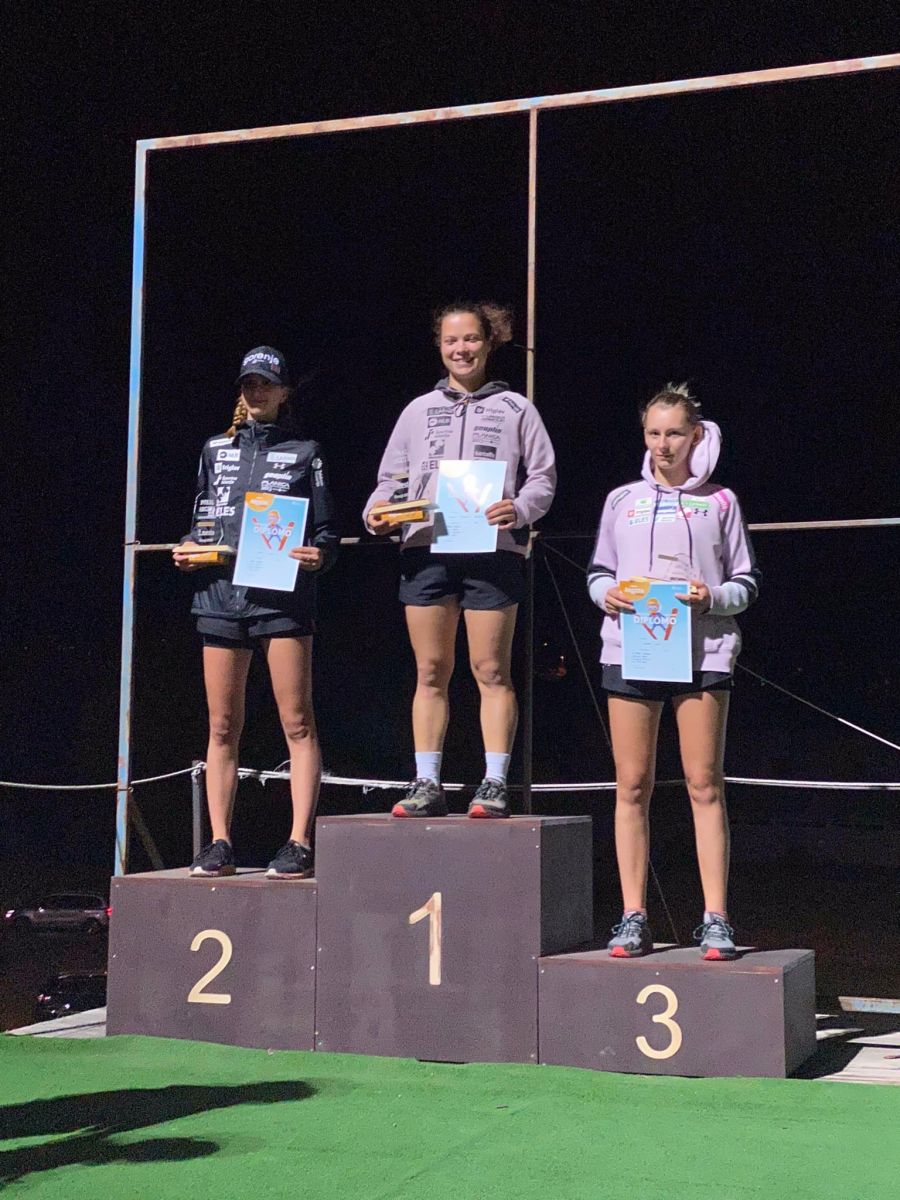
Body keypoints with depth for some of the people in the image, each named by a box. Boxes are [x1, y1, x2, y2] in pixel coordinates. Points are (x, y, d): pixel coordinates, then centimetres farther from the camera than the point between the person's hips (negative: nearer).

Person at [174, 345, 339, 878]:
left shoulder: (304, 453, 9)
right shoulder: (216, 449, 19)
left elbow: (327, 531, 6)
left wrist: (317, 555, -15)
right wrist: (189, 548, 2)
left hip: (284, 598, -3)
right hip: (220, 593, 4)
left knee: (298, 723, -6)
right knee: (223, 727, 4)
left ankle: (300, 843, -5)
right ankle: (221, 843, 10)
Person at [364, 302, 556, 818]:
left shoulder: (516, 409, 11)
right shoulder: (419, 410, 19)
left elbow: (543, 476, 6)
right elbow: (393, 476, 18)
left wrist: (520, 509, -13)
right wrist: (378, 507, -2)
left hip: (492, 550, -3)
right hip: (425, 550, 3)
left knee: (492, 670, -3)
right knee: (431, 673, 4)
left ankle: (496, 784, 1)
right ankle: (427, 784, 8)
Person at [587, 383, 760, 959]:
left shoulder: (720, 502, 11)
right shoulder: (622, 500, 16)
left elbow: (747, 583, 10)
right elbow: (597, 572, 19)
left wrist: (713, 597, -10)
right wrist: (607, 593, -3)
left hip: (704, 650, -1)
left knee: (705, 784, -3)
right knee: (632, 786, 1)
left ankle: (716, 919, 1)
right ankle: (634, 918, 7)